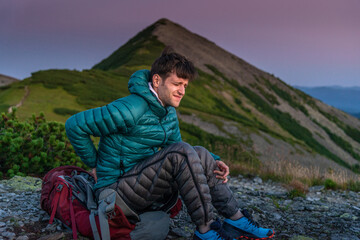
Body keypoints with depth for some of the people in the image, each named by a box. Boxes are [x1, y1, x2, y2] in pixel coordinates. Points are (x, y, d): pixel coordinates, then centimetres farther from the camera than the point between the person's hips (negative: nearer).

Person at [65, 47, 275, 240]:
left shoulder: (169, 113, 7)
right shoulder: (130, 110, -21)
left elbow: (177, 152, 13)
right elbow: (74, 125, -17)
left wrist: (213, 162, -4)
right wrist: (96, 163, -7)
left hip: (149, 191, 9)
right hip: (116, 190, -9)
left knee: (201, 155, -2)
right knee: (181, 153, -27)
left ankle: (236, 219, -2)